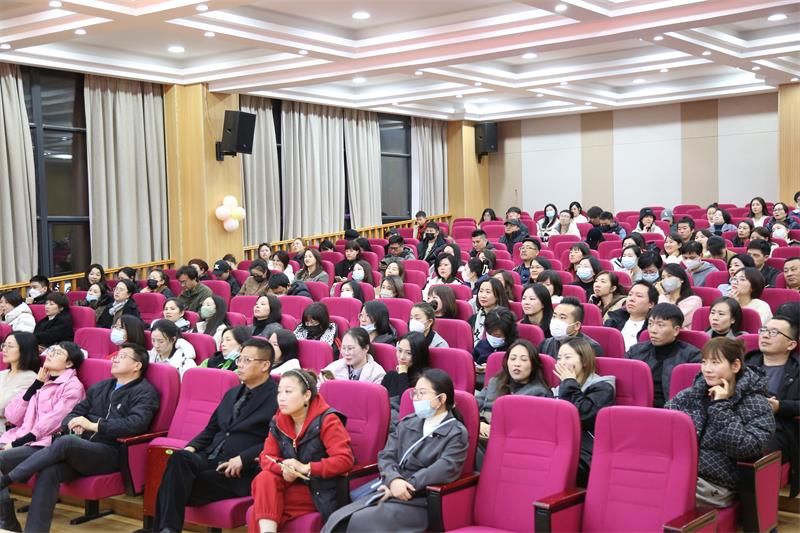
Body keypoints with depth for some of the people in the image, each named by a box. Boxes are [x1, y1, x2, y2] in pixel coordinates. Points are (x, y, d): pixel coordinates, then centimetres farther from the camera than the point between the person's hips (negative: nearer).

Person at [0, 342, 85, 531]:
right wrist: (35, 385, 6)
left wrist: (17, 443, -16)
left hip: (43, 445, -7)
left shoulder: (72, 386, 0)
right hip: (19, 440, 7)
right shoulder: (40, 383, 21)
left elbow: (51, 422, -11)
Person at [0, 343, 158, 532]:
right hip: (80, 450, 6)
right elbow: (75, 412, 24)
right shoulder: (100, 387, 25)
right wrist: (73, 423, -1)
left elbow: (136, 424, -14)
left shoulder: (145, 392, 2)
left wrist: (94, 426, -15)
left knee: (65, 442, -31)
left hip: (111, 453, -6)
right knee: (48, 472, -25)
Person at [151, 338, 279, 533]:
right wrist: (192, 447, 4)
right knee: (179, 458, -28)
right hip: (211, 459, 7)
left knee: (178, 483, -28)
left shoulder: (277, 398, -3)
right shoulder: (232, 394, 24)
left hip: (241, 472, -6)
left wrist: (242, 459, -21)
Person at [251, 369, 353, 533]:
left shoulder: (326, 421, -16)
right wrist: (282, 468, -20)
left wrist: (305, 468, -27)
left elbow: (345, 460, -25)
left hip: (320, 491, -6)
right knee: (265, 478, -24)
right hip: (292, 484, 6)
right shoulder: (278, 422, 2)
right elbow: (266, 457, 4)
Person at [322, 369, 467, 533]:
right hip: (387, 492, 6)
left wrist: (405, 486, -18)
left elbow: (444, 470, -15)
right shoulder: (407, 423, 17)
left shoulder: (457, 433, -1)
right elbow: (386, 456, 7)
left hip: (419, 503, -5)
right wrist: (393, 480, -16)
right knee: (337, 519, -18)